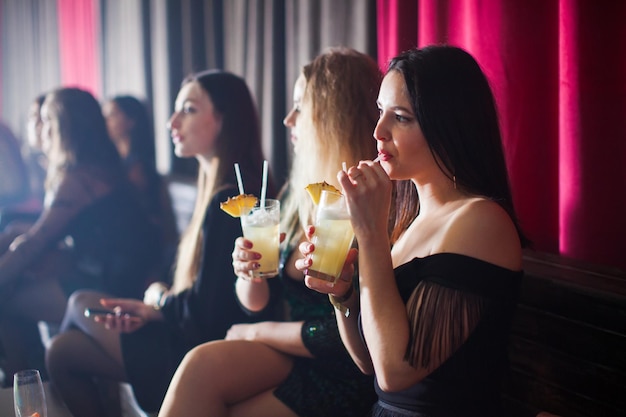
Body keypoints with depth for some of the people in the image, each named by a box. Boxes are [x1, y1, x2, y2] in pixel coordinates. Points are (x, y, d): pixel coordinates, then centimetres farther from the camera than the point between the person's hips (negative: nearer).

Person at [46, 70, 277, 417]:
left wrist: (157, 298, -4)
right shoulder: (219, 191, 8)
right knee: (63, 350, 8)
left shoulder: (227, 203, -23)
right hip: (191, 335, 8)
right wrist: (152, 309, -4)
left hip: (201, 352, -8)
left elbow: (204, 310, -23)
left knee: (81, 305, 7)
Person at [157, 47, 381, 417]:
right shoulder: (298, 194, 8)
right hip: (292, 357, 6)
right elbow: (257, 301, 13)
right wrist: (248, 272, -9)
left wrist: (254, 332, -4)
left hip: (343, 376, -6)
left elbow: (340, 335, -16)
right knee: (202, 363, -21)